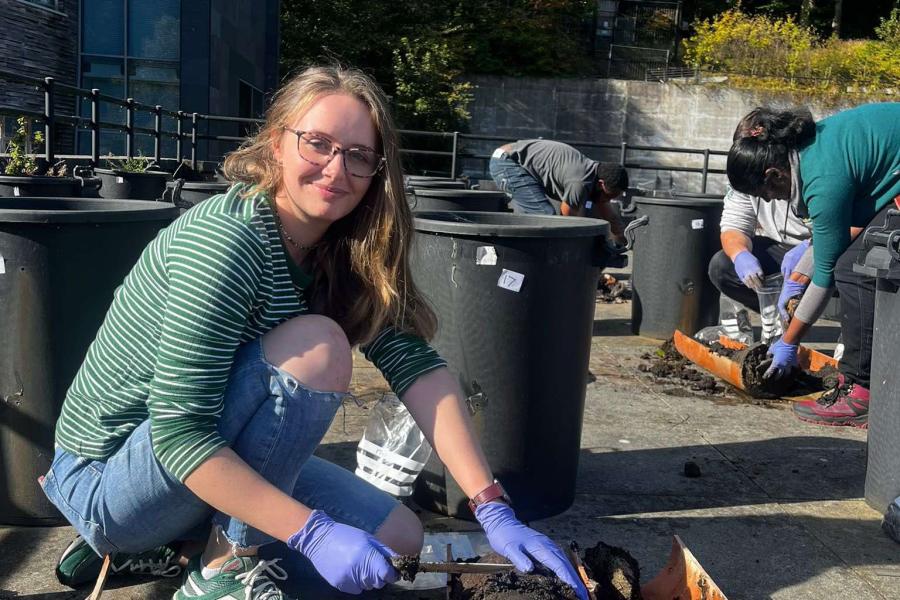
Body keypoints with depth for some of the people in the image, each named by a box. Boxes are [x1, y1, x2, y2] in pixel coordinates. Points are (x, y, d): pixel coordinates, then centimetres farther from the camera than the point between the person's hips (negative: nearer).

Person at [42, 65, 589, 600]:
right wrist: (314, 533, -31)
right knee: (317, 345, -27)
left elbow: (417, 365, -13)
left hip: (222, 458, 8)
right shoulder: (227, 240, -26)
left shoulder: (343, 252, -2)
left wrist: (495, 511, -20)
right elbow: (178, 433, -29)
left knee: (399, 542, 5)